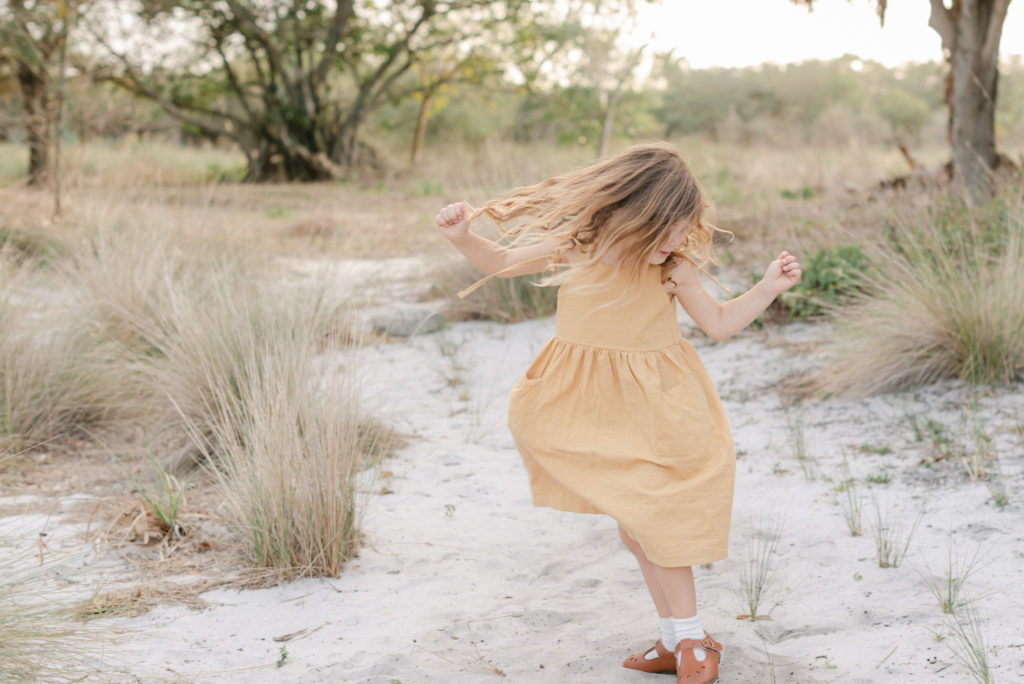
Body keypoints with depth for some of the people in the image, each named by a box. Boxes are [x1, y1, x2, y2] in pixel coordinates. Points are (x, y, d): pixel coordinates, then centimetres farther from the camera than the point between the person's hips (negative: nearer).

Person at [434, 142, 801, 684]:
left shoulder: (674, 267, -12)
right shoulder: (574, 247, -12)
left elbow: (720, 324, 0)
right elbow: (499, 262, 1)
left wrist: (769, 288, -12)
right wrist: (461, 237, -17)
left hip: (651, 406, -3)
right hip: (589, 403, 3)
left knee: (646, 519, -7)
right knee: (632, 523, 11)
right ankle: (675, 640, 24)